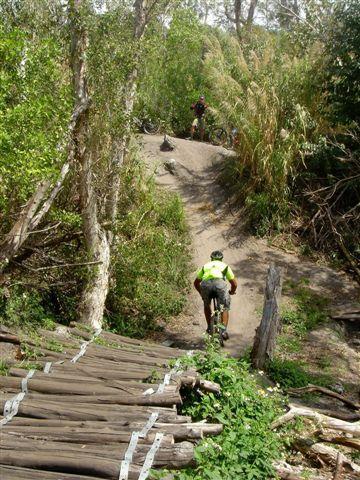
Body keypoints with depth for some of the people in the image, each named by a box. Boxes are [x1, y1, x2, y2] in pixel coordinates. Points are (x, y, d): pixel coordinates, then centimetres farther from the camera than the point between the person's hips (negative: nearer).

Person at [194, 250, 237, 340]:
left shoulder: (205, 266, 38)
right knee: (224, 308, 18)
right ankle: (224, 330, 7)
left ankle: (209, 327, 29)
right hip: (220, 283, -1)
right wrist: (232, 291, 51)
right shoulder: (224, 265, 34)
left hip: (205, 285, 2)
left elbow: (196, 283, 41)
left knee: (206, 305, 30)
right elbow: (234, 283, 30)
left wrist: (201, 293, 57)